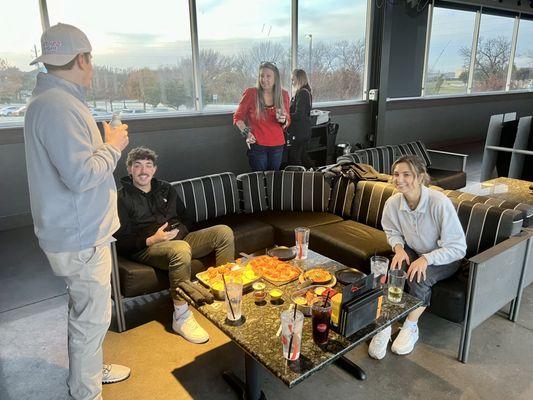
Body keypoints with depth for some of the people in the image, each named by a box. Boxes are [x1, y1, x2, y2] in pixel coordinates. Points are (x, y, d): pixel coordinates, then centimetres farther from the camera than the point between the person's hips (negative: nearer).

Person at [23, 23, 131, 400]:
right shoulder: (57, 106, -23)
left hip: (81, 229, 11)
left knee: (88, 311, 24)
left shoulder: (56, 100, 12)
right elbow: (81, 175, -29)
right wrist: (113, 146, -15)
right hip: (80, 236, -11)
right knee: (91, 317, 6)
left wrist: (106, 142, 11)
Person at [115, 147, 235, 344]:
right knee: (181, 248, -40)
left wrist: (181, 229, 2)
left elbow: (187, 219, 24)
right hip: (146, 248, -6)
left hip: (179, 239, 6)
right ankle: (181, 317, -27)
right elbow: (121, 243, -7)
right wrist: (152, 240, -20)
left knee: (224, 231, -12)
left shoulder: (165, 189, 18)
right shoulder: (122, 198, 0)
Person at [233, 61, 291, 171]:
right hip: (257, 145, -3)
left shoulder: (283, 94, 2)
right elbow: (238, 117, 3)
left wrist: (283, 121, -10)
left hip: (277, 145, 3)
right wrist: (245, 132, -10)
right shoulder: (250, 93, -7)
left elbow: (287, 122, 12)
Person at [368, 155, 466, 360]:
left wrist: (426, 259, -36)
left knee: (419, 278, -31)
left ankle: (411, 327, -5)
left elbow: (458, 248, -25)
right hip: (412, 251, 4)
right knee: (393, 269, -27)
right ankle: (384, 325, -15)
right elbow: (392, 232, 6)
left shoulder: (440, 203, -29)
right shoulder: (393, 203, -15)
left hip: (443, 258, -3)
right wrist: (399, 248, -16)